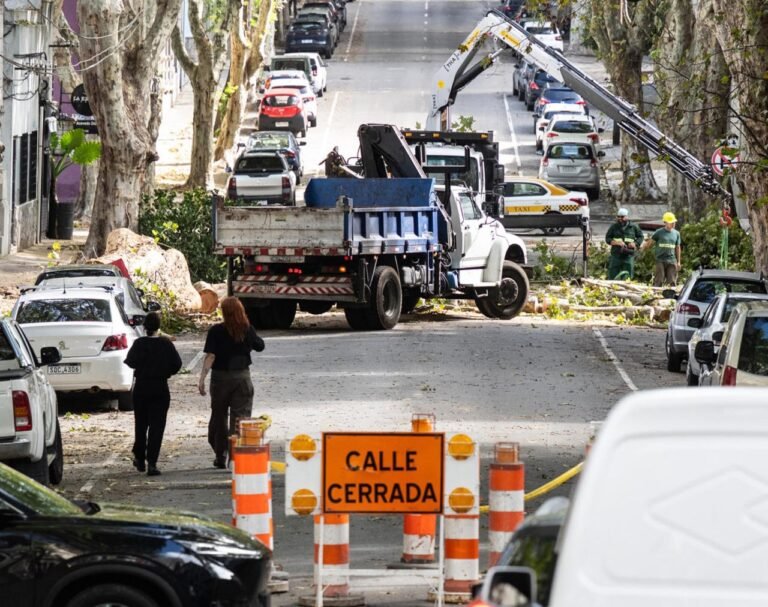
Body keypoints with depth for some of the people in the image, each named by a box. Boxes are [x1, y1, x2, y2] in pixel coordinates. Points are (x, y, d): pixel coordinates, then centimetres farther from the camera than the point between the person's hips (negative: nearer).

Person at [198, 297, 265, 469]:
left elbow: (210, 356, -17)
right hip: (242, 377, 1)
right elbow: (259, 346, 13)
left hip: (220, 377, -1)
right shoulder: (247, 330, -3)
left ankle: (221, 456, 19)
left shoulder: (216, 331, -10)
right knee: (240, 418, 1)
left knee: (218, 417, 14)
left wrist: (202, 378, -18)